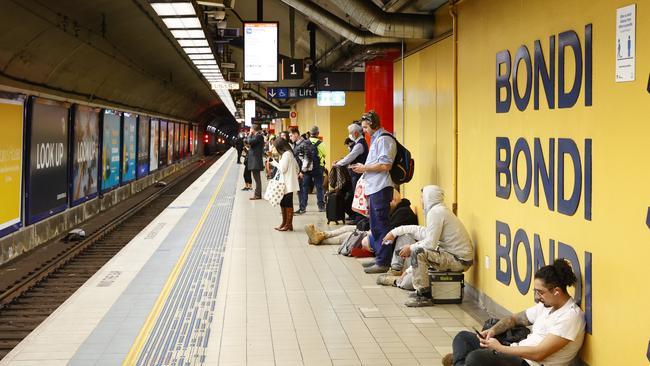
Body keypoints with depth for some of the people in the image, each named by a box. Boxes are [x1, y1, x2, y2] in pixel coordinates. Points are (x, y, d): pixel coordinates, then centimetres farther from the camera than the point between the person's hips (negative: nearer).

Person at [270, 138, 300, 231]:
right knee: (283, 203, 14)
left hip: (288, 184, -10)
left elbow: (283, 168, -17)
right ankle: (284, 223, 21)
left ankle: (289, 225, -1)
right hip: (286, 184, 10)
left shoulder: (286, 154, -14)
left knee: (288, 204, -5)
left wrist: (274, 163, -4)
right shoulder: (288, 153, 16)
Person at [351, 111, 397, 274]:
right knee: (375, 225, 15)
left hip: (381, 188, -11)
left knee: (381, 225, -8)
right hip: (374, 188, 11)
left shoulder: (384, 139, -12)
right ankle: (378, 256, 22)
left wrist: (365, 168, -12)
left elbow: (385, 165, -21)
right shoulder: (376, 139, 20)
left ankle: (383, 262, -6)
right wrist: (364, 168, 11)